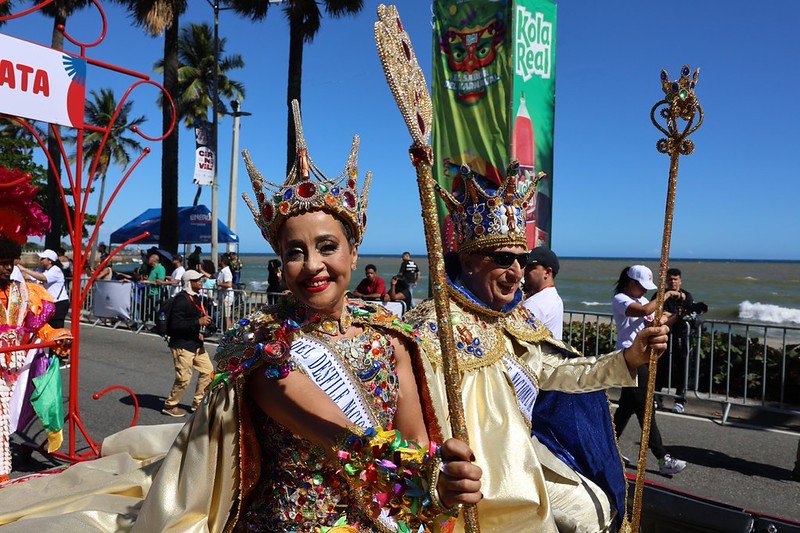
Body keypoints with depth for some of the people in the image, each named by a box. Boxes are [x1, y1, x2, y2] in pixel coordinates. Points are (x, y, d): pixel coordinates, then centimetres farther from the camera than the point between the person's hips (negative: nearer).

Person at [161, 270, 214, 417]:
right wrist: (198, 322, -25)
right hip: (182, 344, -9)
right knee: (184, 378, -5)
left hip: (196, 343, 9)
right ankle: (170, 406, 15)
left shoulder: (196, 298, 12)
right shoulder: (181, 299, -18)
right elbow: (175, 325, -24)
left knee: (208, 371, 10)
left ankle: (198, 402, 23)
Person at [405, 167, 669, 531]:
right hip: (479, 478, -8)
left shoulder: (514, 318, 1)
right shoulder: (434, 327, -26)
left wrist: (629, 358, -5)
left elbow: (556, 372, 5)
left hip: (523, 457, 9)